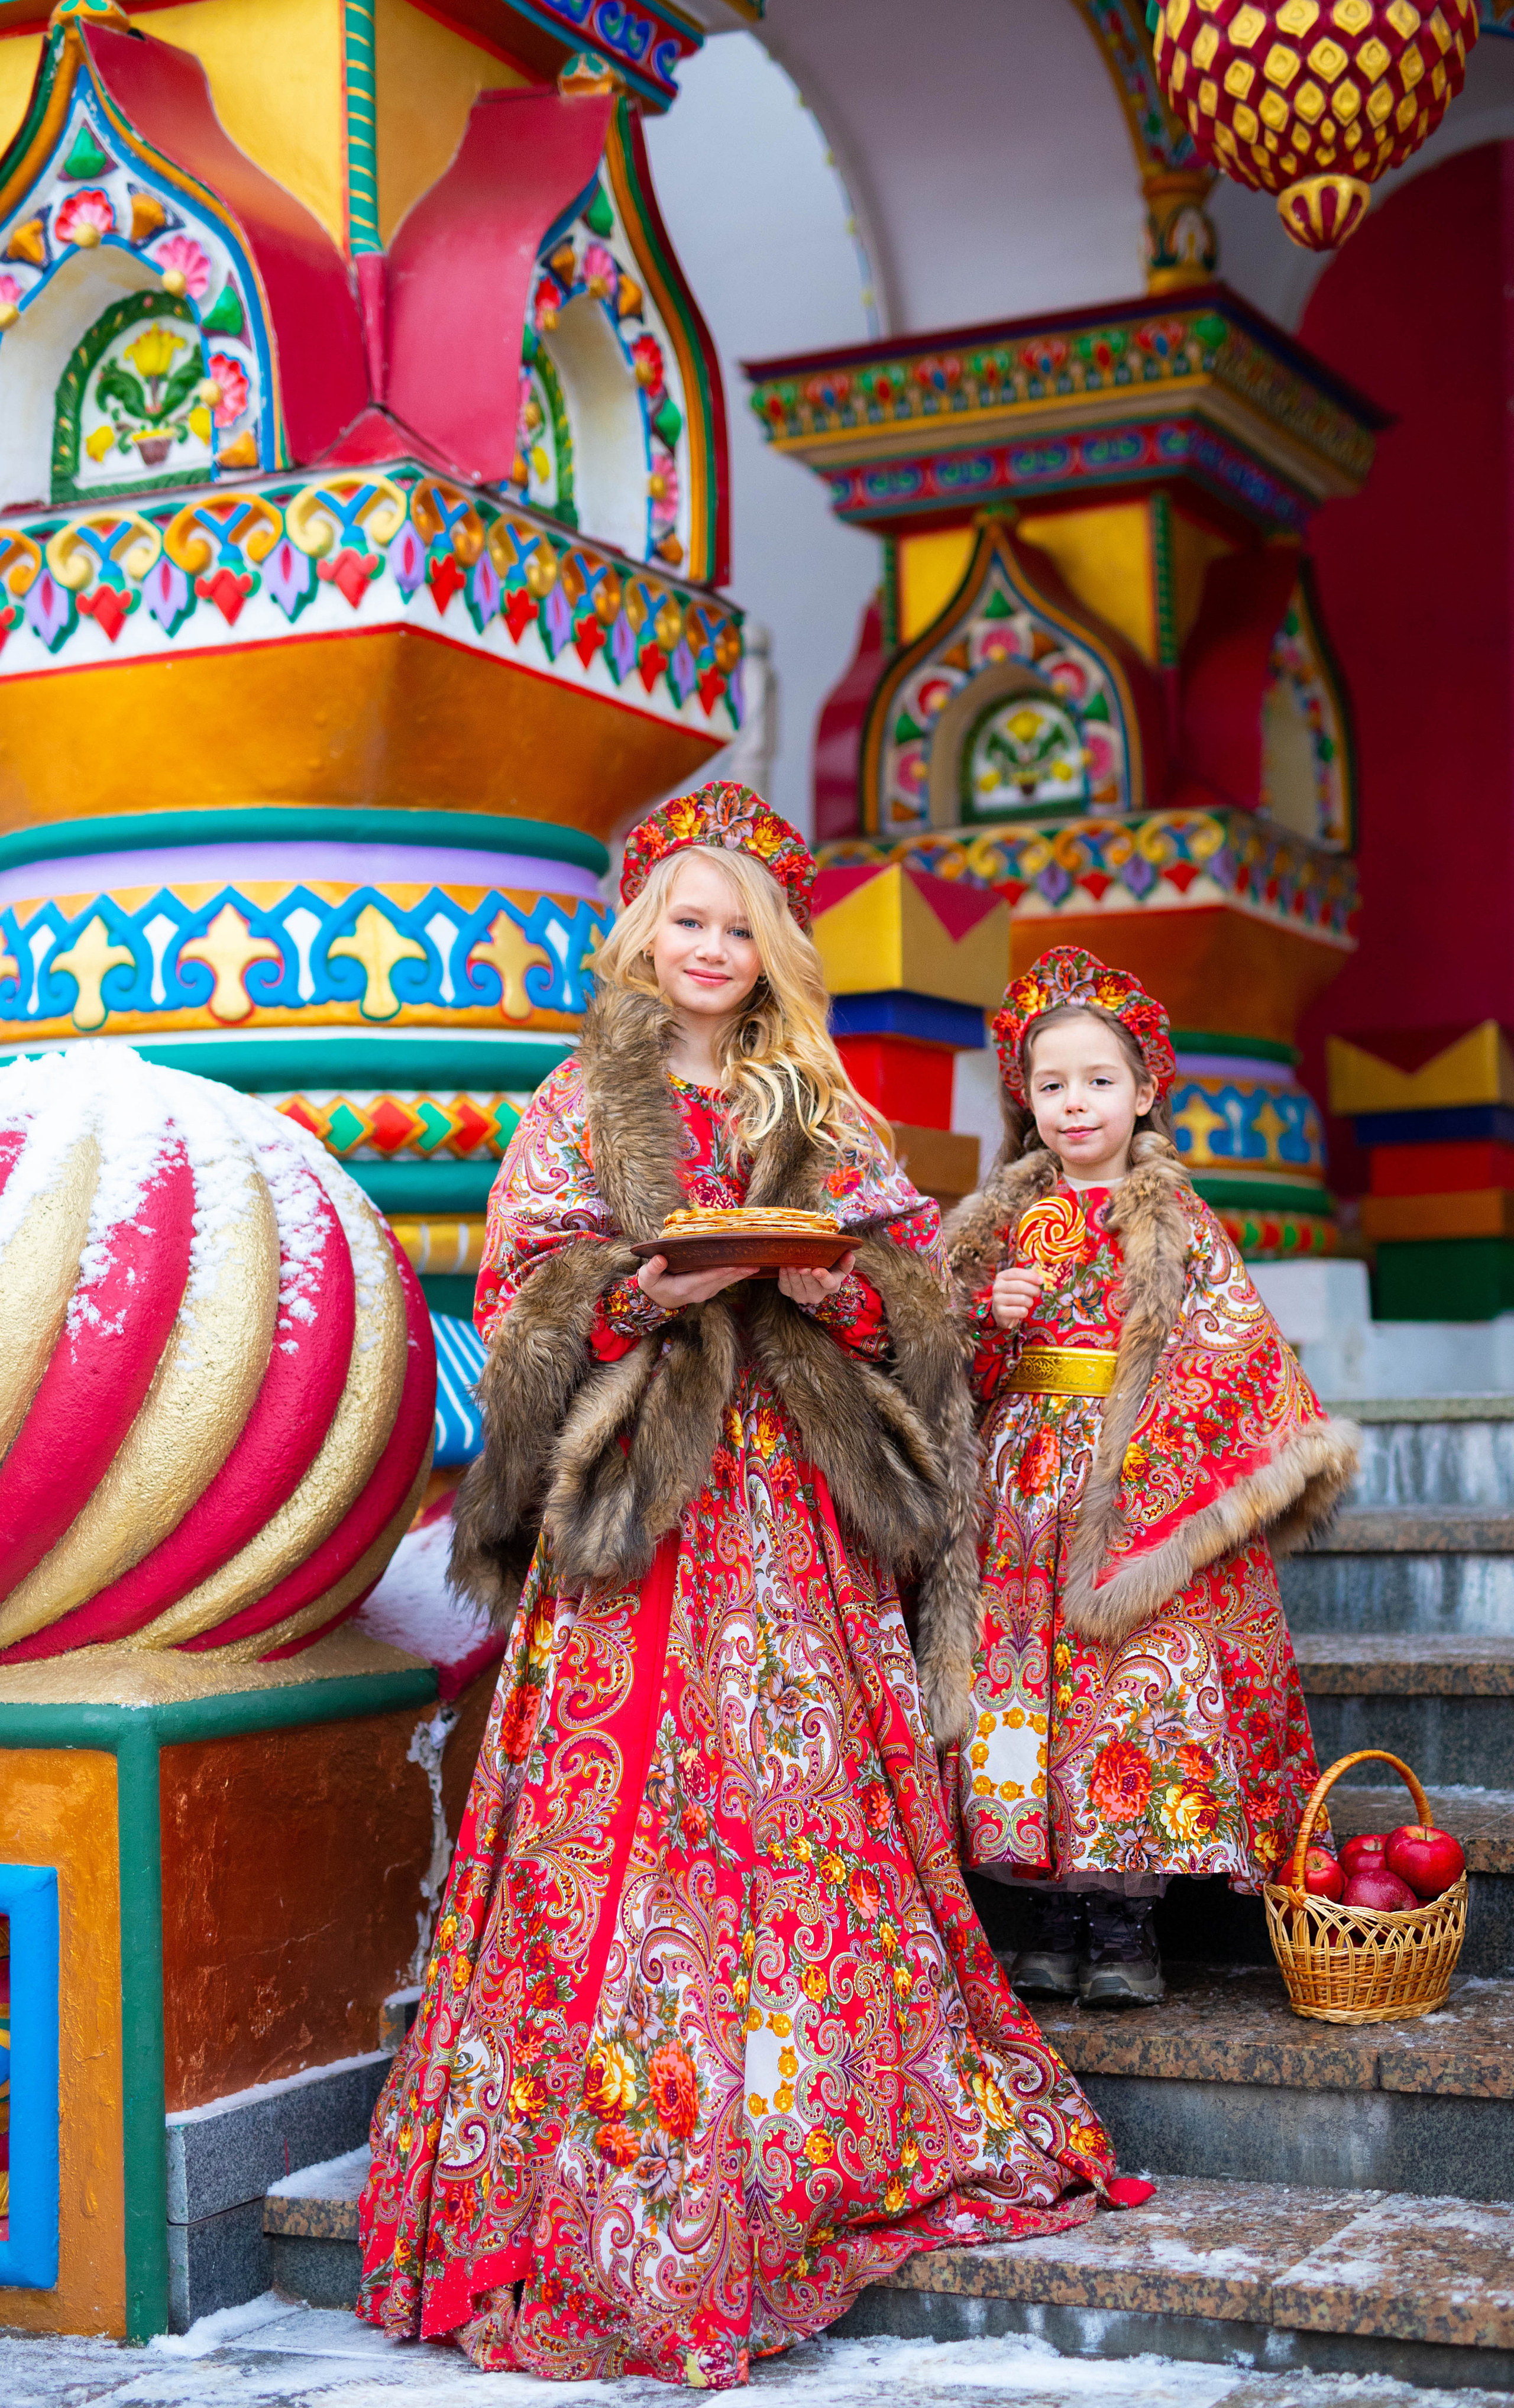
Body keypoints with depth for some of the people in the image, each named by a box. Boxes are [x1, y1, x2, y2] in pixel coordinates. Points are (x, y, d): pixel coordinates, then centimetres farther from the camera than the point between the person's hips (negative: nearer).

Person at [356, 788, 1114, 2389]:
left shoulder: (823, 1109, 14)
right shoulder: (585, 1100, 7)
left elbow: (910, 1286, 11)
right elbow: (521, 1291, 0)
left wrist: (826, 1280, -10)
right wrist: (648, 1292, -17)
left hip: (793, 1493, 3)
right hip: (635, 1486, -3)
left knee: (816, 1795, 0)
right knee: (624, 1807, -7)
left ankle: (827, 2124, 10)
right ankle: (613, 2181, 0)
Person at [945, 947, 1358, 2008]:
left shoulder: (1182, 1223, 8)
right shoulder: (1000, 1221, 13)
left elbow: (1232, 1351, 2)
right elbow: (955, 1367, 13)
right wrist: (992, 1318, -6)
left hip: (1149, 1484, -2)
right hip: (1023, 1478, 2)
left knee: (1147, 1680, -11)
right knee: (1020, 1678, -5)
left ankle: (1127, 1924, -5)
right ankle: (1048, 1916, 3)